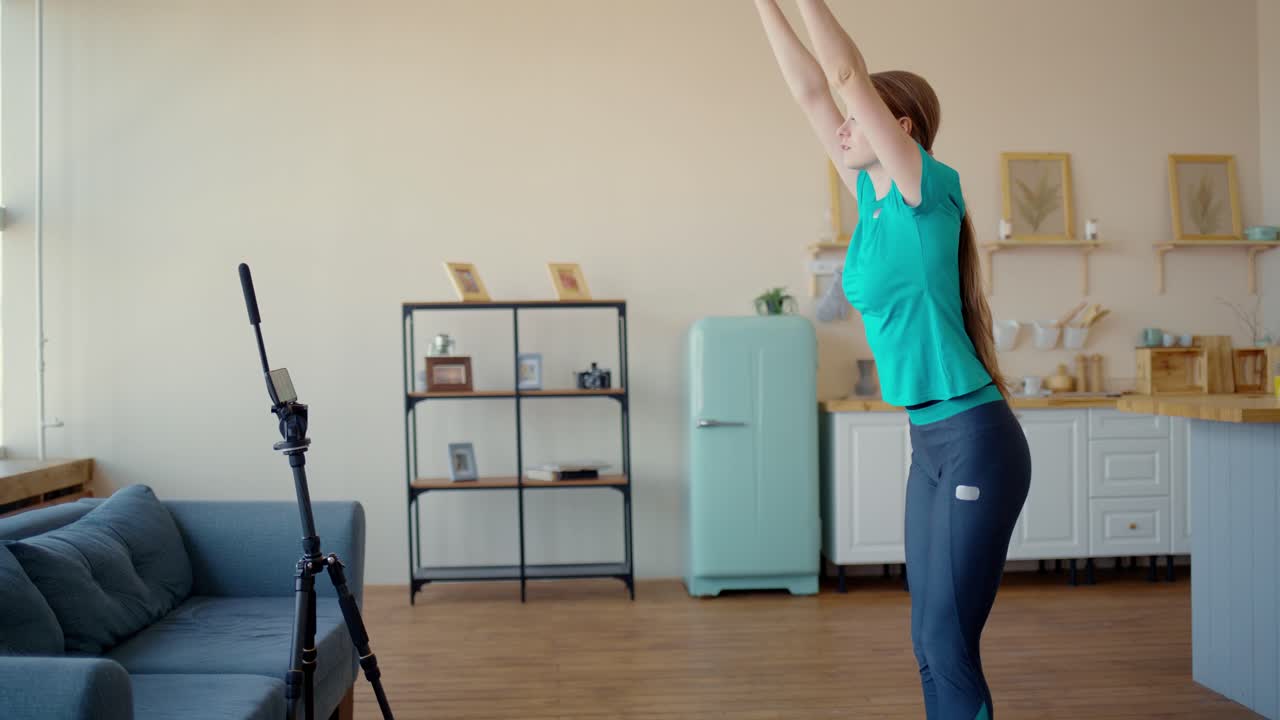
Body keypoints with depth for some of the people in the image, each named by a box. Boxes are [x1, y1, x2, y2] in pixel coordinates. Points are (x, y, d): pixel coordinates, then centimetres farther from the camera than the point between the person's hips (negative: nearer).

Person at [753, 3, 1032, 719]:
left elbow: (847, 73, -14)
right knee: (931, 645, 13)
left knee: (949, 646, -4)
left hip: (975, 441, -8)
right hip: (930, 443, 9)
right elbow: (813, 90, 14)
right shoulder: (874, 198, 11)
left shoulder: (930, 190, -9)